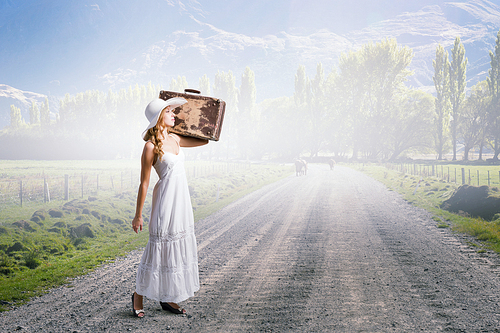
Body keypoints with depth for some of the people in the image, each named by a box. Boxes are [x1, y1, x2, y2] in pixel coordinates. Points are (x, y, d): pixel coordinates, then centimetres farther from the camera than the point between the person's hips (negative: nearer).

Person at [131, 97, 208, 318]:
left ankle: (167, 298, 23)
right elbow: (144, 183, -10)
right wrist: (138, 215, -8)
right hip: (165, 200, -8)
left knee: (179, 247, 11)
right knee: (161, 247, -1)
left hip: (182, 199, 8)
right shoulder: (151, 146, -12)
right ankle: (138, 295, 18)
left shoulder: (174, 139, 9)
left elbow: (204, 140, 21)